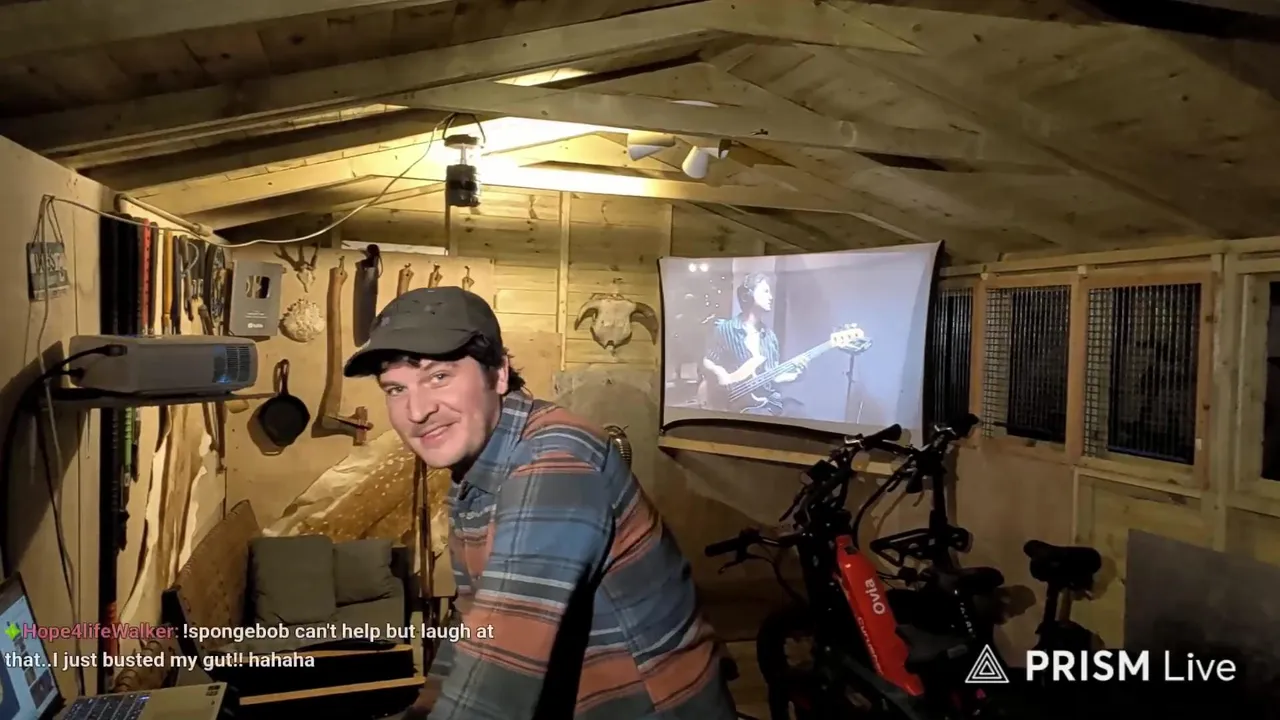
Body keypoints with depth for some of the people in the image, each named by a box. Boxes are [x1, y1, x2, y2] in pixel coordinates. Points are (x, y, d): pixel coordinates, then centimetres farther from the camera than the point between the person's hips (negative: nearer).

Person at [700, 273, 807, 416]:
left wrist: (792, 376, -3)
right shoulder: (725, 329, -2)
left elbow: (772, 376, 15)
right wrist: (721, 376, -17)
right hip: (733, 406, -5)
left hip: (768, 404, 5)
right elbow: (706, 363, 1)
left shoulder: (769, 334, 13)